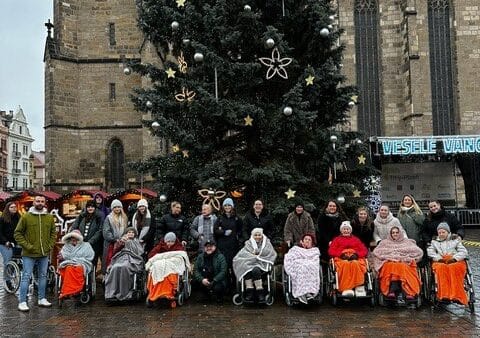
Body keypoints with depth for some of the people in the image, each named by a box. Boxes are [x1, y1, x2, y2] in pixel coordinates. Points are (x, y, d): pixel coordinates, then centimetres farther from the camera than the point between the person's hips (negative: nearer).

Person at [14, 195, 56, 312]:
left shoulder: (49, 217, 5)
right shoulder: (26, 217, -6)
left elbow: (53, 233, 14)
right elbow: (17, 233, -4)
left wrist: (50, 245, 2)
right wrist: (27, 246, -11)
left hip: (45, 254, 4)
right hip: (29, 254, -4)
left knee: (43, 276, 12)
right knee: (26, 277, -1)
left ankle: (42, 299, 23)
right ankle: (22, 302, 5)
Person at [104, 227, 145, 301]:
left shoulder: (137, 242, 32)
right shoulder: (121, 241, 32)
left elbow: (140, 252, 19)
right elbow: (115, 250, 14)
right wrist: (120, 242, -2)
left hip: (132, 260, -1)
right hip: (120, 258, 2)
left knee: (124, 267, -37)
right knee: (115, 268, -35)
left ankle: (124, 294, -41)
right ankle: (112, 294, -39)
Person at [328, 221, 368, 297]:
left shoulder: (356, 239, 32)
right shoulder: (337, 239, 29)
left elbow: (364, 250, 18)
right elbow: (331, 251, 13)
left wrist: (356, 254, -4)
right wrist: (341, 254, -5)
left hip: (356, 258, 1)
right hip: (341, 258, -1)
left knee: (356, 264, -37)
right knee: (345, 265, -39)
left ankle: (359, 287, -42)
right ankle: (346, 289, -48)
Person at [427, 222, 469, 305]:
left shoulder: (455, 240, 23)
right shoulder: (434, 242, 26)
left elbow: (464, 252, 10)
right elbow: (430, 252, 10)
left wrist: (454, 258, -8)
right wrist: (439, 258, -8)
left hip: (456, 261, 0)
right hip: (440, 262, 0)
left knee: (454, 268, -38)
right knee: (441, 268, -37)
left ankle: (456, 295, -46)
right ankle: (443, 294, -50)